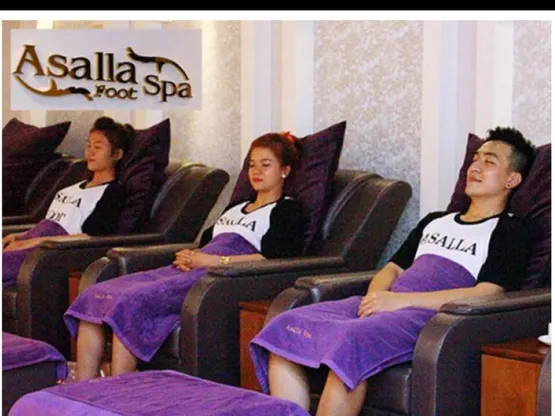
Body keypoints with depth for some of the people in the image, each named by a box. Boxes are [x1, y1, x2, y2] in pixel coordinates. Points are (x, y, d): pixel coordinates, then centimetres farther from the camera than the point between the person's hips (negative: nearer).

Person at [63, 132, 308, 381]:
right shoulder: (235, 208, 34)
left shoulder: (287, 210, 9)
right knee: (93, 296, -12)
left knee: (130, 301, -30)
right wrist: (186, 257, 4)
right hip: (190, 271, 8)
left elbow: (276, 258, -9)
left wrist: (217, 260, -14)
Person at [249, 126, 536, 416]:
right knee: (285, 330, -18)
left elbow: (485, 295, -8)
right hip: (384, 305, 7)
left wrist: (400, 300, -14)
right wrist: (375, 297, 0)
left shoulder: (509, 231, 8)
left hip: (429, 315, -7)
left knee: (349, 340, -37)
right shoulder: (434, 221, 30)